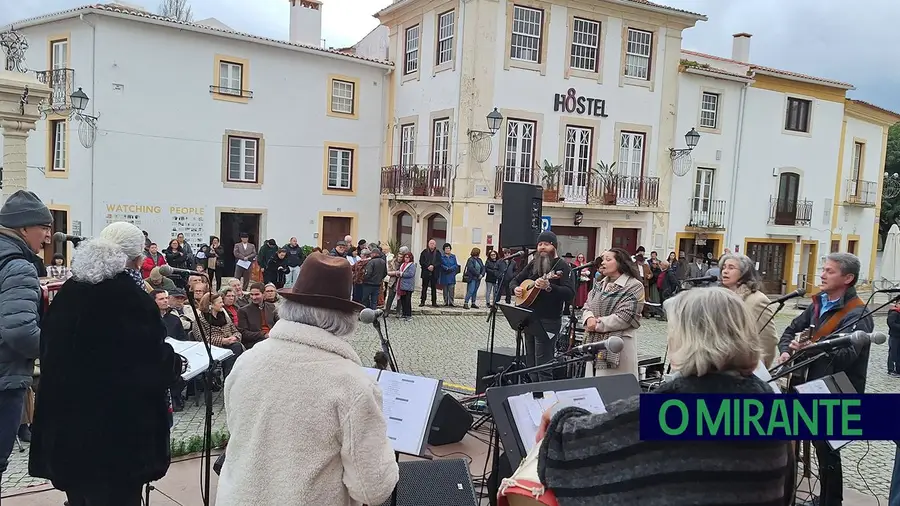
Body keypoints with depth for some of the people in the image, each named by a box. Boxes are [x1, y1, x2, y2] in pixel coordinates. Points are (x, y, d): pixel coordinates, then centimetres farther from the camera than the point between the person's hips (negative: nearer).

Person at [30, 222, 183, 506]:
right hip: (118, 424, -6)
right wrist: (175, 364, 7)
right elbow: (154, 360, -14)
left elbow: (50, 346, 14)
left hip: (66, 414, 7)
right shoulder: (132, 298, -17)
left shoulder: (69, 291, 3)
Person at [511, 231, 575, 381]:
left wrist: (548, 287, -33)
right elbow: (515, 280, 23)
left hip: (548, 322, -7)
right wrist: (515, 288, 0)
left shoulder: (562, 266, -7)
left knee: (543, 365, -9)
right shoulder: (533, 264, 13)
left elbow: (570, 293, -19)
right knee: (530, 363, 14)